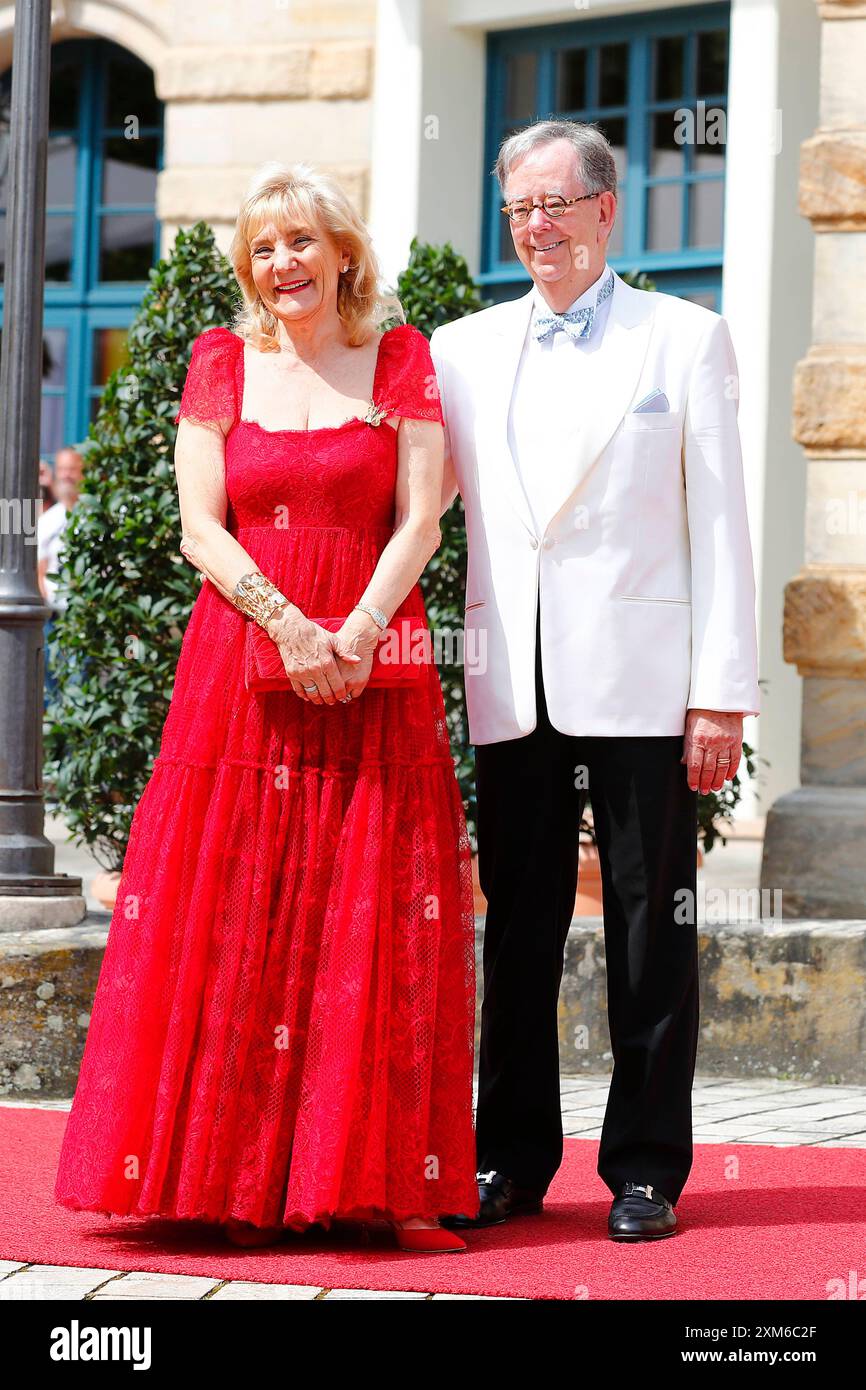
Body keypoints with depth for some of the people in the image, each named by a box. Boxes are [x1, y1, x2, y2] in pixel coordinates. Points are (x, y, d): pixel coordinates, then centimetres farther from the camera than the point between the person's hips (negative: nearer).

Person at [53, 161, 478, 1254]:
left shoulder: (401, 360, 7)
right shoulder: (222, 362, 10)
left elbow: (419, 519, -1)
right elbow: (200, 526, 2)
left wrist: (356, 633, -15)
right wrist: (289, 626, -13)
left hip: (373, 666, -1)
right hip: (240, 663, 1)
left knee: (373, 927, -4)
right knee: (236, 920, -3)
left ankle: (384, 1180, -2)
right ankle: (238, 1177, 0)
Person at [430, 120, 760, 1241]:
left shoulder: (686, 339, 4)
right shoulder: (463, 350, 13)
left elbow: (719, 527, 0)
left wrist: (723, 694, -6)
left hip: (641, 683, -3)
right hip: (515, 688, 3)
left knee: (651, 931, 1)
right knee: (517, 931, 8)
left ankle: (644, 1170, 9)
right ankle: (513, 1159, 17)